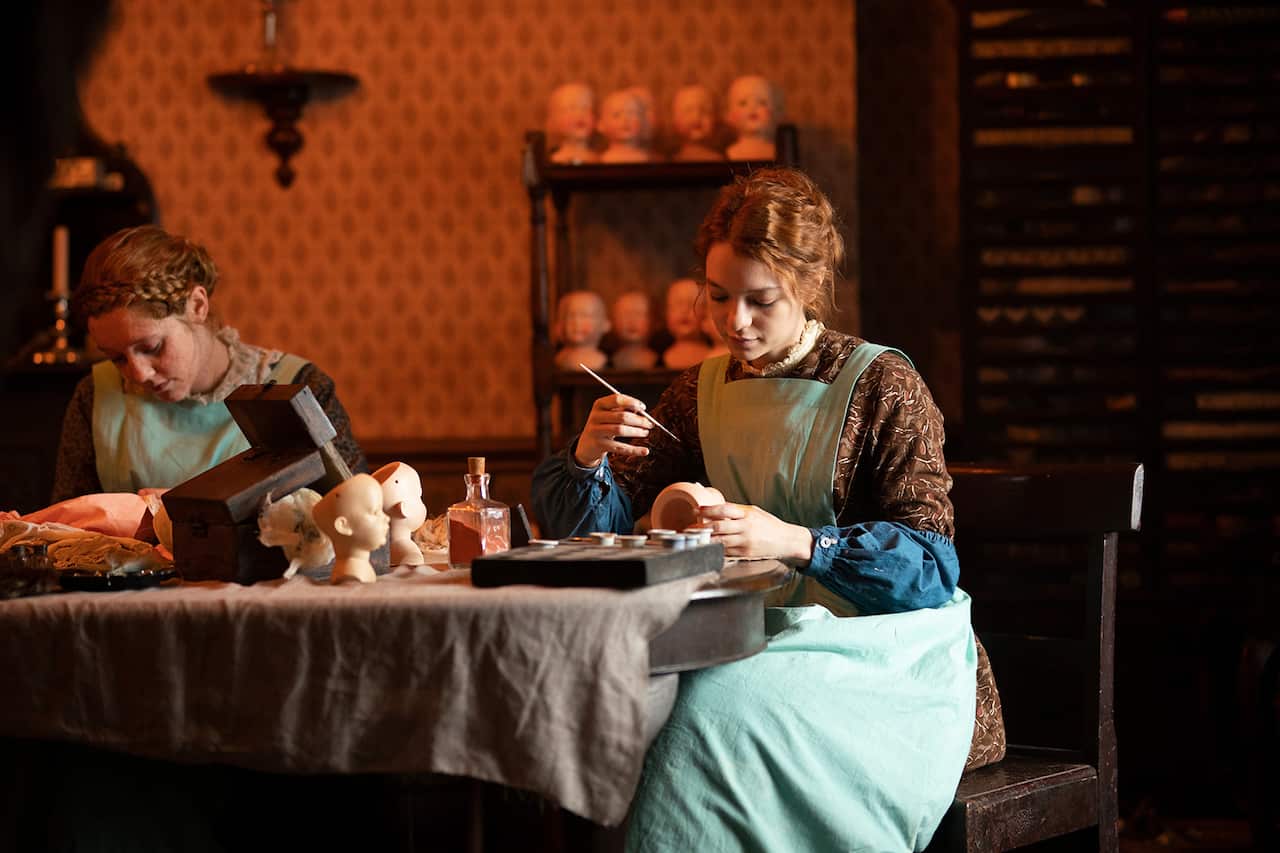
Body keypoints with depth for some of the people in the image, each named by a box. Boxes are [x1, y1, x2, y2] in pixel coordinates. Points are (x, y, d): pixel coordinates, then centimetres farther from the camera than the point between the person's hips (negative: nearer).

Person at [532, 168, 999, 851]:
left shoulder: (880, 385, -4)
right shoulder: (700, 392, 12)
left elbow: (929, 565, -12)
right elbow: (603, 531, 10)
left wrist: (796, 542, -26)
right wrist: (588, 457, -12)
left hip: (883, 658, -4)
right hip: (764, 640, 4)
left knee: (718, 706, -32)